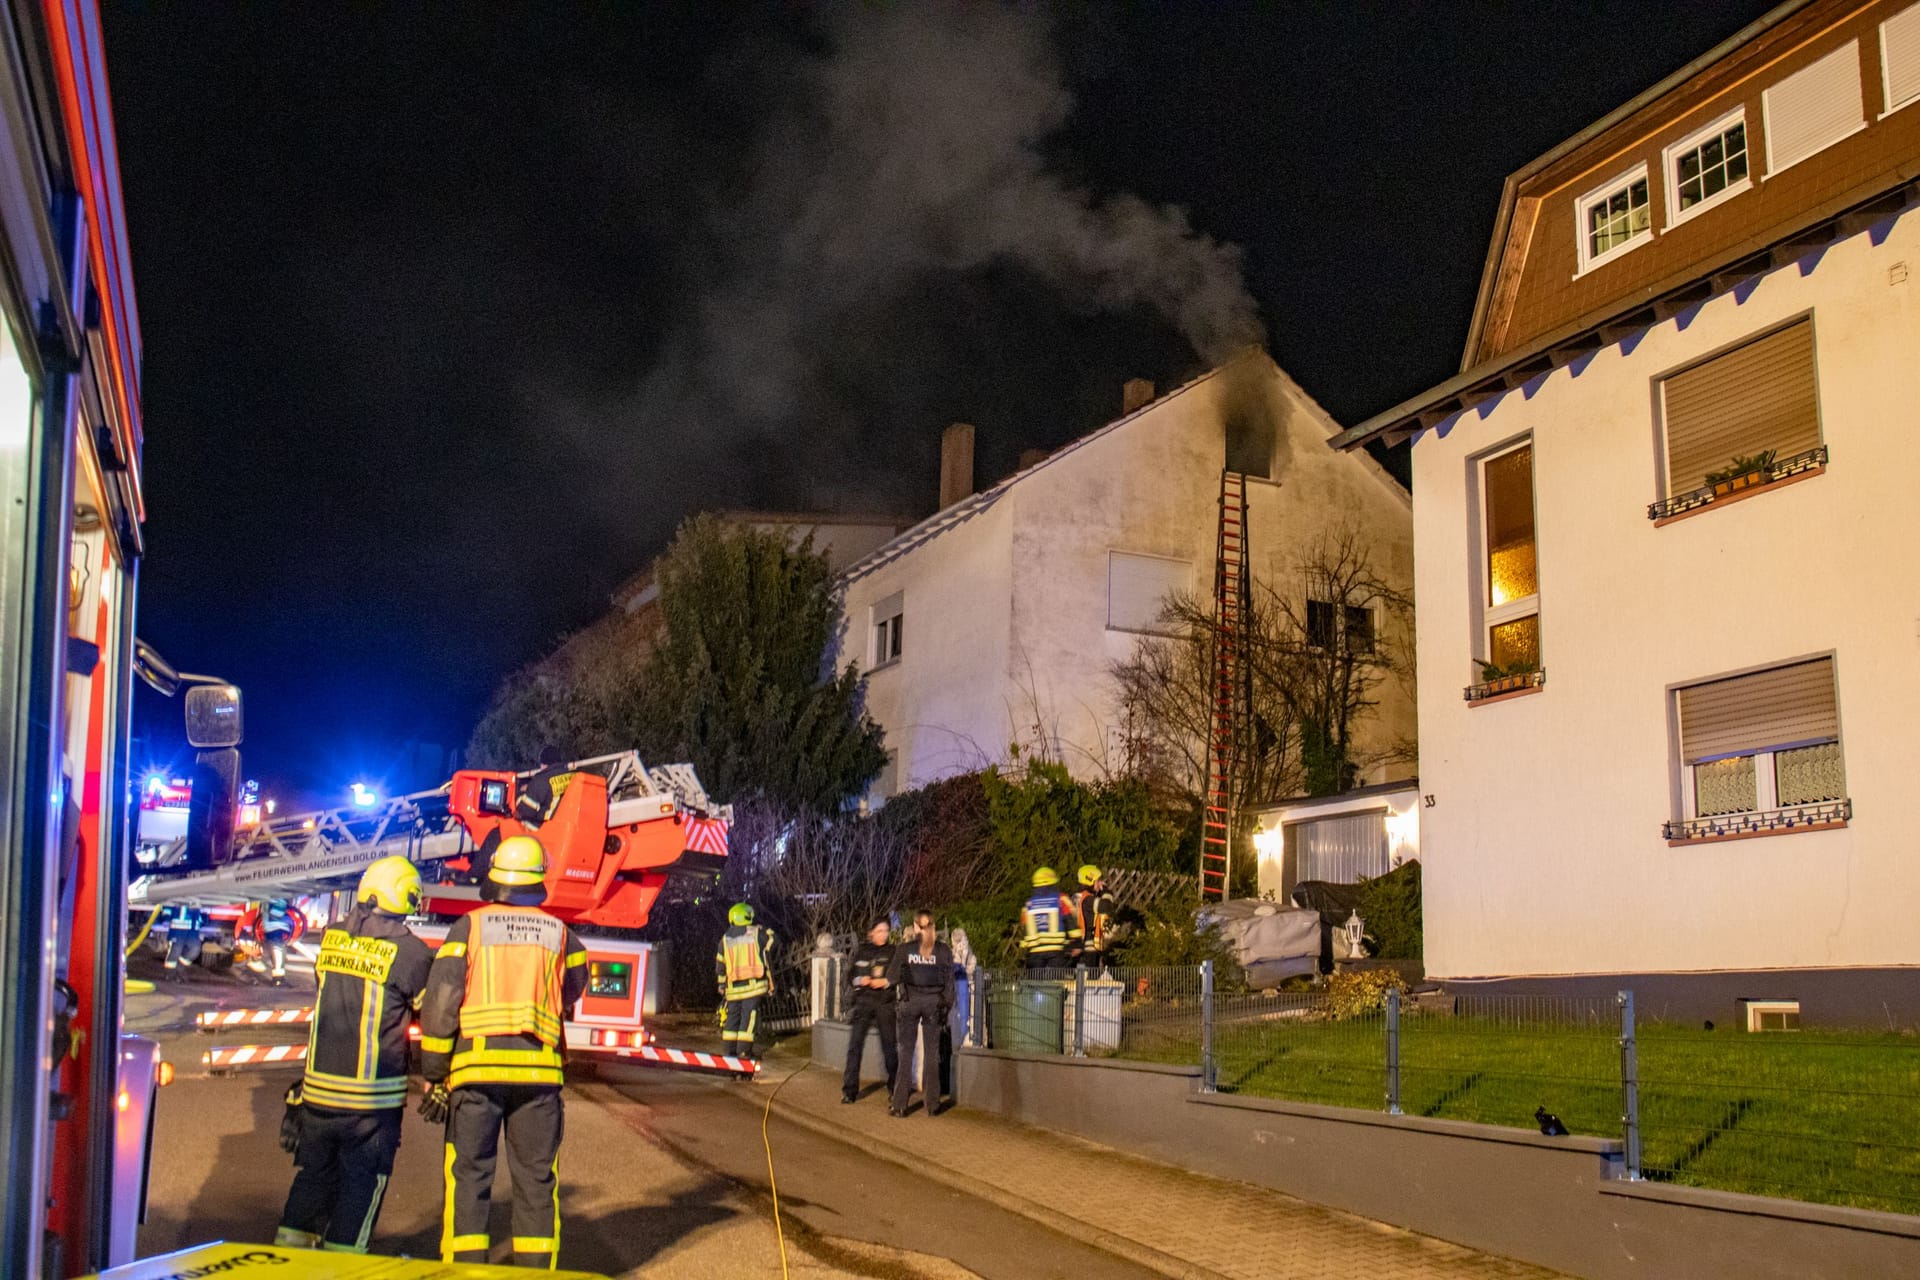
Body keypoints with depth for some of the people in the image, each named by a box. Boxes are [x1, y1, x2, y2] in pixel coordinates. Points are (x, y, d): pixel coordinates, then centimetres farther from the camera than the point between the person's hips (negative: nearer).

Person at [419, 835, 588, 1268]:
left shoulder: (469, 927, 2)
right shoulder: (559, 934, 8)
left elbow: (439, 1003, -3)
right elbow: (573, 992, 21)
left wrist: (434, 1075, 1)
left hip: (476, 1068, -1)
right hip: (540, 1070, 2)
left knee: (468, 1175, 5)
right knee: (536, 1177, 9)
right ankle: (536, 1267, 9)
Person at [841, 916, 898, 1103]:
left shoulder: (894, 952, 5)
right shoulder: (861, 950, 9)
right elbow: (851, 975, 12)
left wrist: (886, 982, -13)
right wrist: (860, 980, -8)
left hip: (886, 1002, -1)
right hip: (864, 1001, 1)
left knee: (889, 1044, 1)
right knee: (855, 1044, -7)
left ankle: (893, 1087, 16)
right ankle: (849, 1090, -3)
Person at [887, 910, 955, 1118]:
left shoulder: (904, 950, -2)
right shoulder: (944, 950, 1)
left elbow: (892, 977, 2)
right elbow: (949, 981, 2)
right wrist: (947, 1006, 9)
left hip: (910, 1001, -1)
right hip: (934, 1002, 1)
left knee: (906, 1053, 5)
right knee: (931, 1053, 8)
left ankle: (900, 1104, 2)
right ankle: (932, 1104, 8)